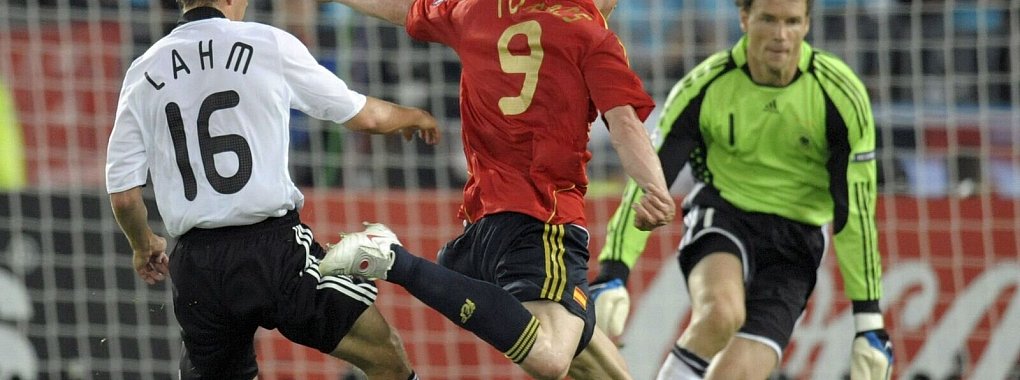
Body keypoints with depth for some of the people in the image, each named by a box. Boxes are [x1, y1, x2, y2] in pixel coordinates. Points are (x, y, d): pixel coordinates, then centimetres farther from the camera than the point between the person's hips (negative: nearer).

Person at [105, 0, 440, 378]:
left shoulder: (143, 73, 7)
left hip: (195, 265, 4)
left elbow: (123, 195, 7)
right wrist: (412, 117, 33)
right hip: (274, 248, -4)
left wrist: (144, 247, 29)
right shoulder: (270, 45, -1)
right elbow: (364, 117, 11)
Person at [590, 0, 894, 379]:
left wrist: (869, 324, -8)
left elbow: (855, 210, -8)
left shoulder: (839, 94, -13)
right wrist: (611, 276, -24)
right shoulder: (704, 87, -13)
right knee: (722, 312, -35)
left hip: (794, 239, 1)